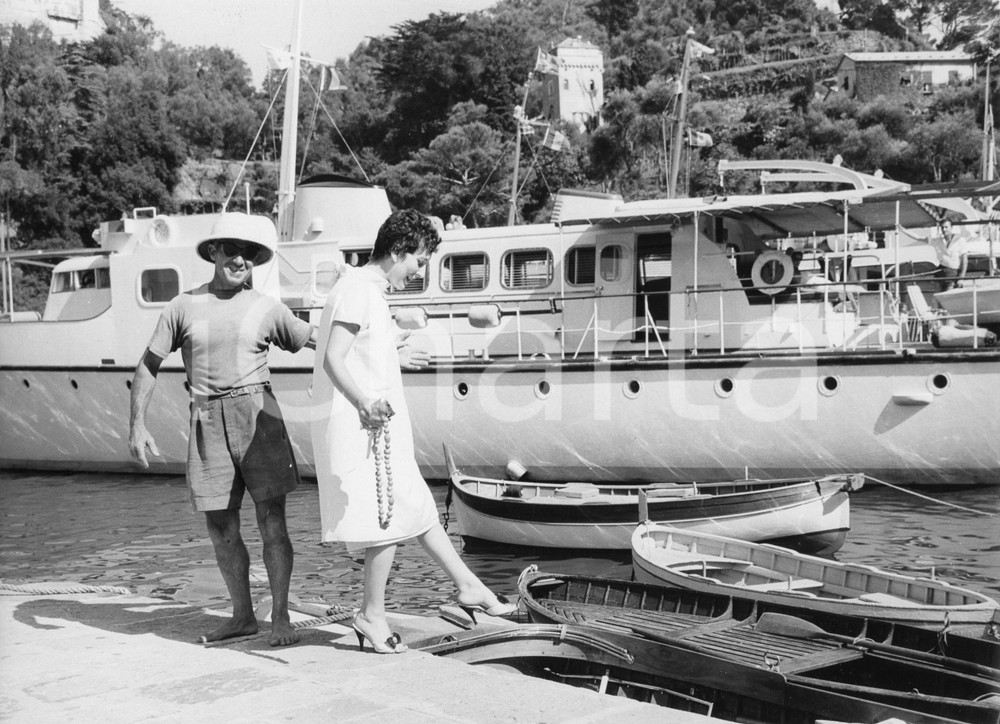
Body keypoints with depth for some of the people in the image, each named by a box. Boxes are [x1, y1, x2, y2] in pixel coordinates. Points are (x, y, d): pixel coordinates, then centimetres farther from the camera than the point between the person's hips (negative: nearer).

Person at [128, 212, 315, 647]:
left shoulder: (267, 310, 5)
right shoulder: (183, 307, 6)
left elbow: (316, 341, 15)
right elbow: (149, 364, 9)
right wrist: (137, 424, 2)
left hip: (256, 414, -2)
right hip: (207, 421, 2)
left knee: (271, 520, -6)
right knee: (220, 526, 7)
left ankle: (280, 618, 4)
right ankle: (243, 616, 22)